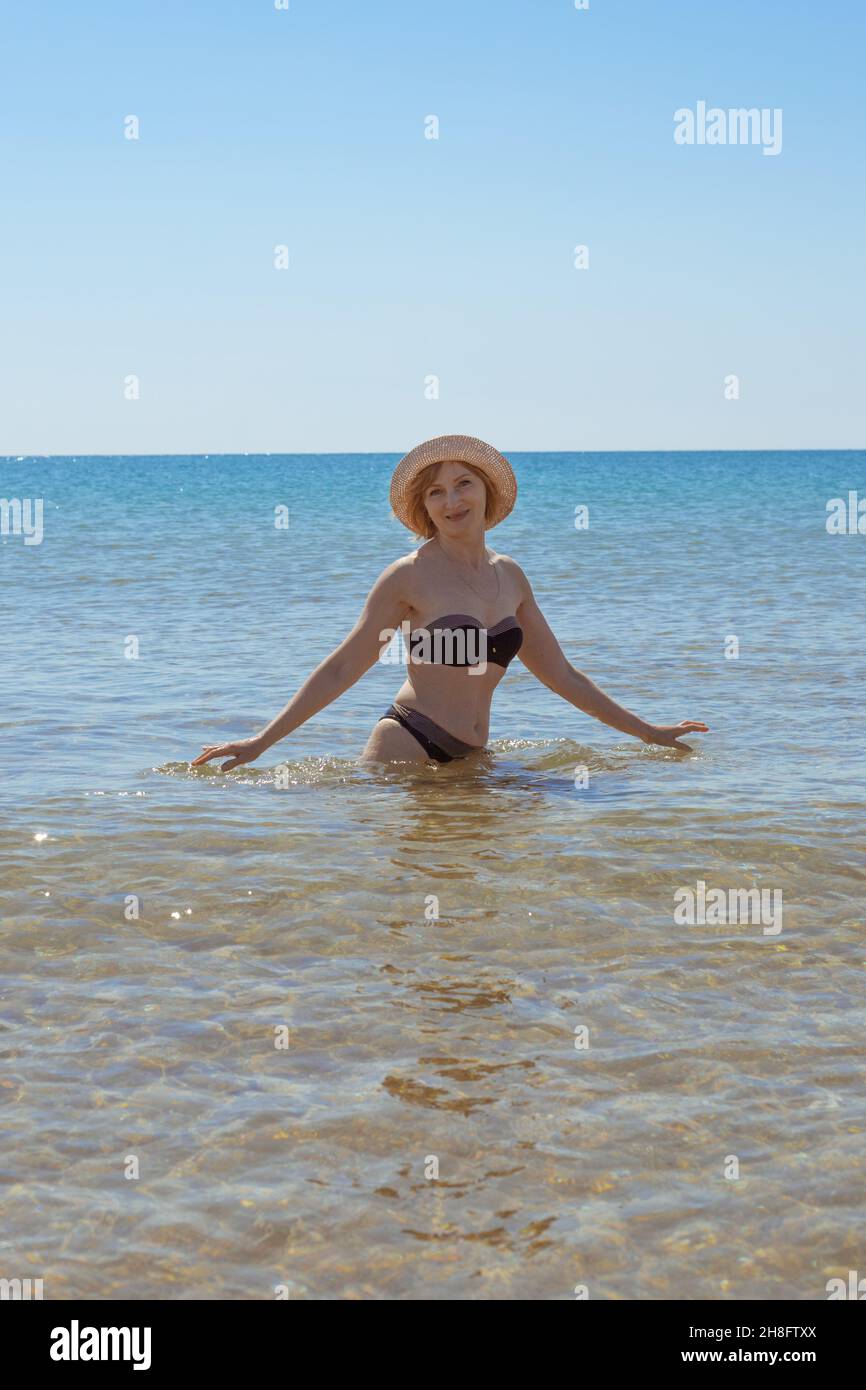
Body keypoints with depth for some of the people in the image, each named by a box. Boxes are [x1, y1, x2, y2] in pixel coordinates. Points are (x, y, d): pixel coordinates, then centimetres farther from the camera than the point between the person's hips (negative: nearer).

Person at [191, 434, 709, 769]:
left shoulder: (510, 575, 13)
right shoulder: (410, 575, -4)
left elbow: (561, 675, 20)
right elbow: (342, 669, -2)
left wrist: (649, 732, 22)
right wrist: (262, 741, -8)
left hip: (470, 759, 6)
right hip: (408, 746, -6)